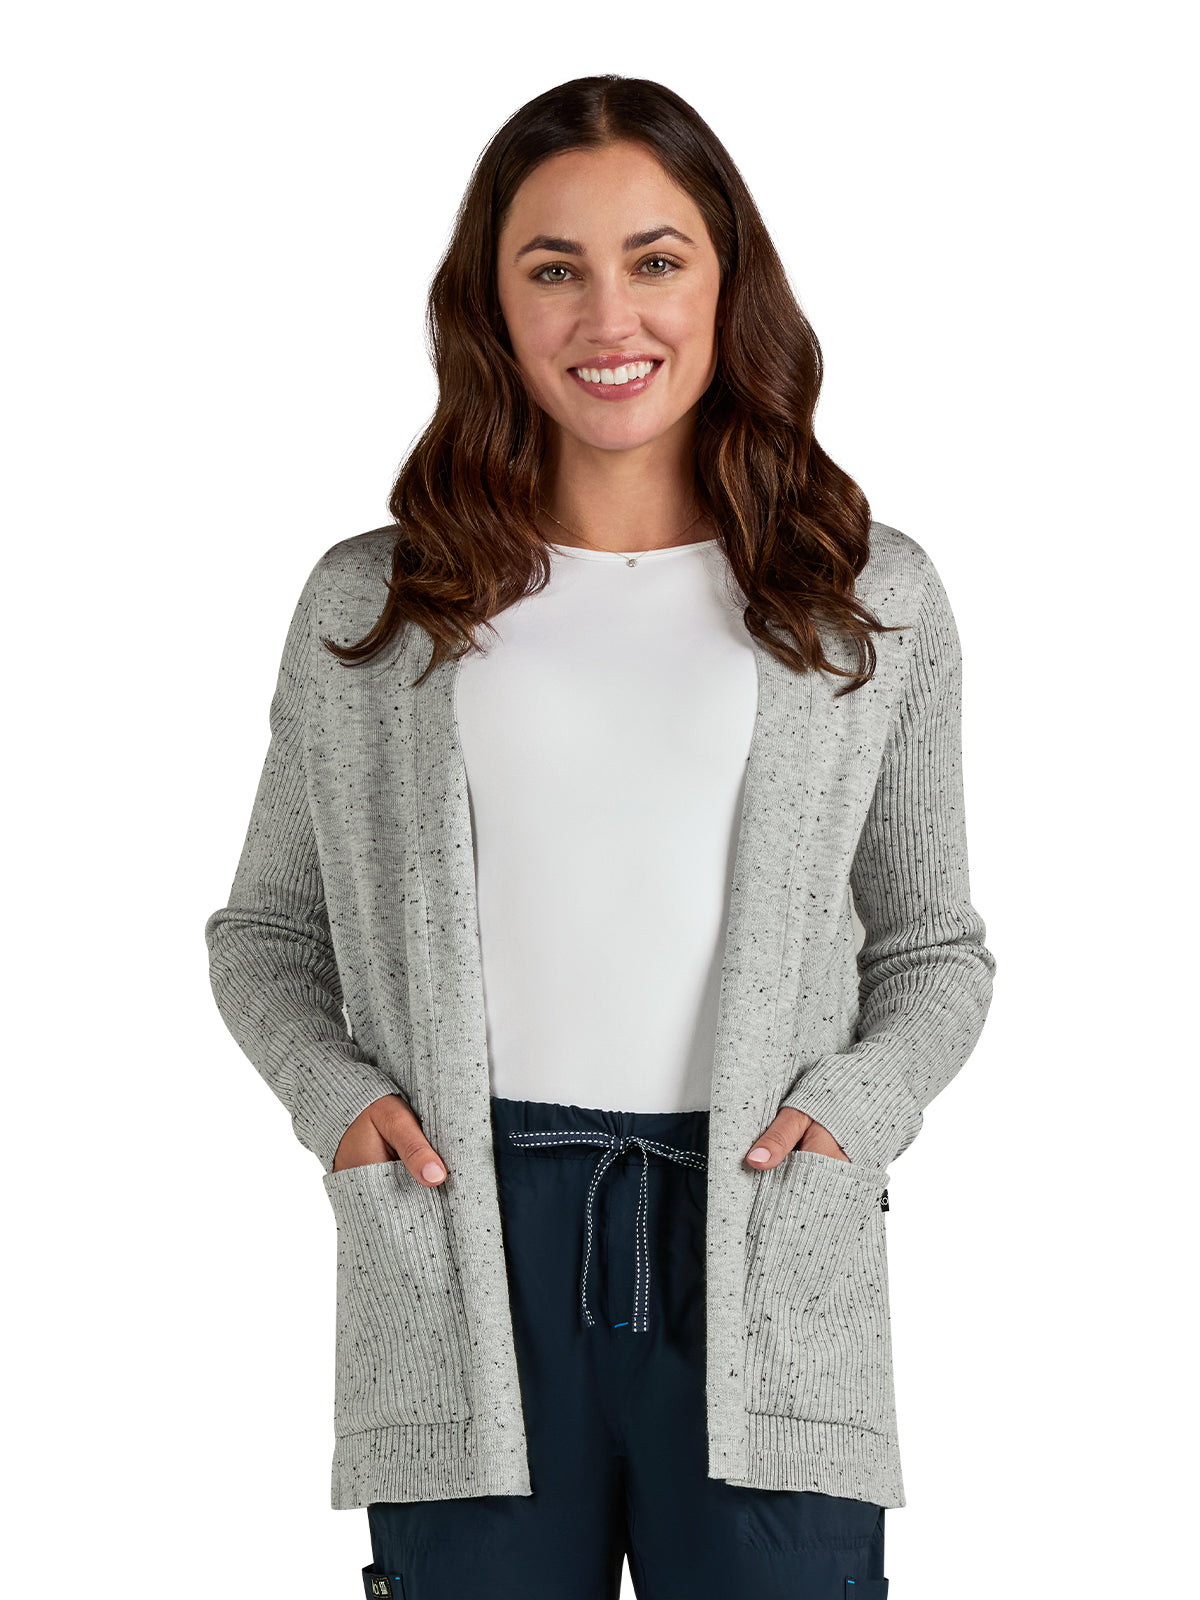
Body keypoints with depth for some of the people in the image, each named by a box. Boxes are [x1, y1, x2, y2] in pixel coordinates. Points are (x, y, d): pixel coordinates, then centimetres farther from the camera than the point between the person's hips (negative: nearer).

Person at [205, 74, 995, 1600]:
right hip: (459, 1260, 0)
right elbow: (264, 929, 17)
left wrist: (859, 1105, -4)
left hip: (768, 1265, 0)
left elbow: (934, 945, 15)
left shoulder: (872, 597, 9)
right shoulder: (370, 604, 9)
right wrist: (331, 1090, -2)